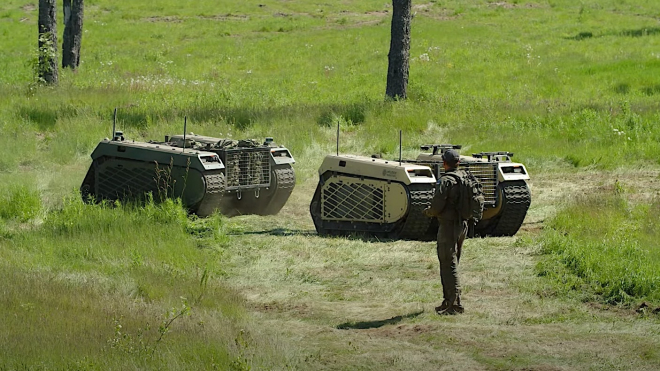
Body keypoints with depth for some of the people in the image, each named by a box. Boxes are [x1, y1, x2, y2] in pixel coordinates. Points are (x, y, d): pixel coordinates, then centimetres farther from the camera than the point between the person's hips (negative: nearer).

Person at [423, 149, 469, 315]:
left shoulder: (446, 181, -16)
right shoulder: (465, 178, 7)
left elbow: (437, 206, -20)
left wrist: (427, 212, 1)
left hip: (448, 225, -8)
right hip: (462, 225, 8)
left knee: (449, 265, -6)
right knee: (450, 264, 18)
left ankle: (455, 303, -9)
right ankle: (448, 301, 23)